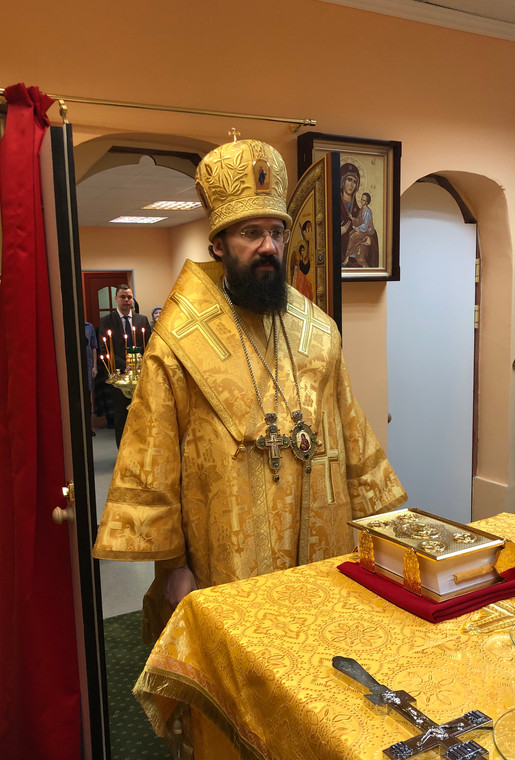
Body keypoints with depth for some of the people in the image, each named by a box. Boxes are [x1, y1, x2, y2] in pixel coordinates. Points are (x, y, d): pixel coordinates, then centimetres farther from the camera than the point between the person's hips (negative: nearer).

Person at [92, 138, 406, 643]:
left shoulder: (318, 332, 4)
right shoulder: (178, 341, -9)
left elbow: (352, 436, 9)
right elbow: (152, 462, -9)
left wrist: (376, 518, 8)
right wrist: (171, 565, -9)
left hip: (320, 556, 4)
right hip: (226, 565, -3)